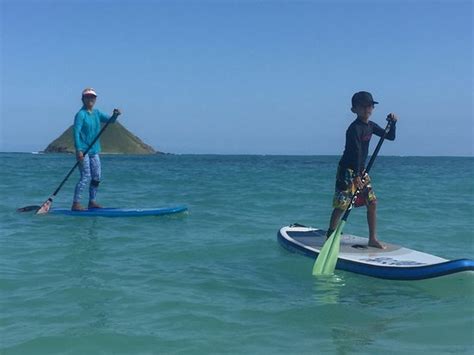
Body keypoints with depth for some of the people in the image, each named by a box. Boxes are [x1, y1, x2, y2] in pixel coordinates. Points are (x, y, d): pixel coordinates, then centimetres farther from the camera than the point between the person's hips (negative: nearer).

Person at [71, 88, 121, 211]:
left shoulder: (96, 113, 13)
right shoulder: (81, 114, -9)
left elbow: (109, 120, 16)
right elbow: (76, 132, -16)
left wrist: (115, 115, -8)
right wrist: (79, 150, -24)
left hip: (94, 151, 8)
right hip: (83, 151, -8)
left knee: (97, 177, 9)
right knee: (86, 177, -12)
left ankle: (92, 202, 20)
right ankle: (75, 204, -8)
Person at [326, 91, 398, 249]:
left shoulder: (371, 126, 9)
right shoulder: (354, 128, -18)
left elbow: (390, 137, 18)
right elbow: (356, 152, -24)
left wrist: (393, 123, -1)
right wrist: (356, 176, -29)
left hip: (361, 171, 8)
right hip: (347, 171, -8)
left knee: (372, 202, 6)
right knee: (342, 205, -8)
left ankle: (373, 239, 14)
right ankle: (330, 237, 2)